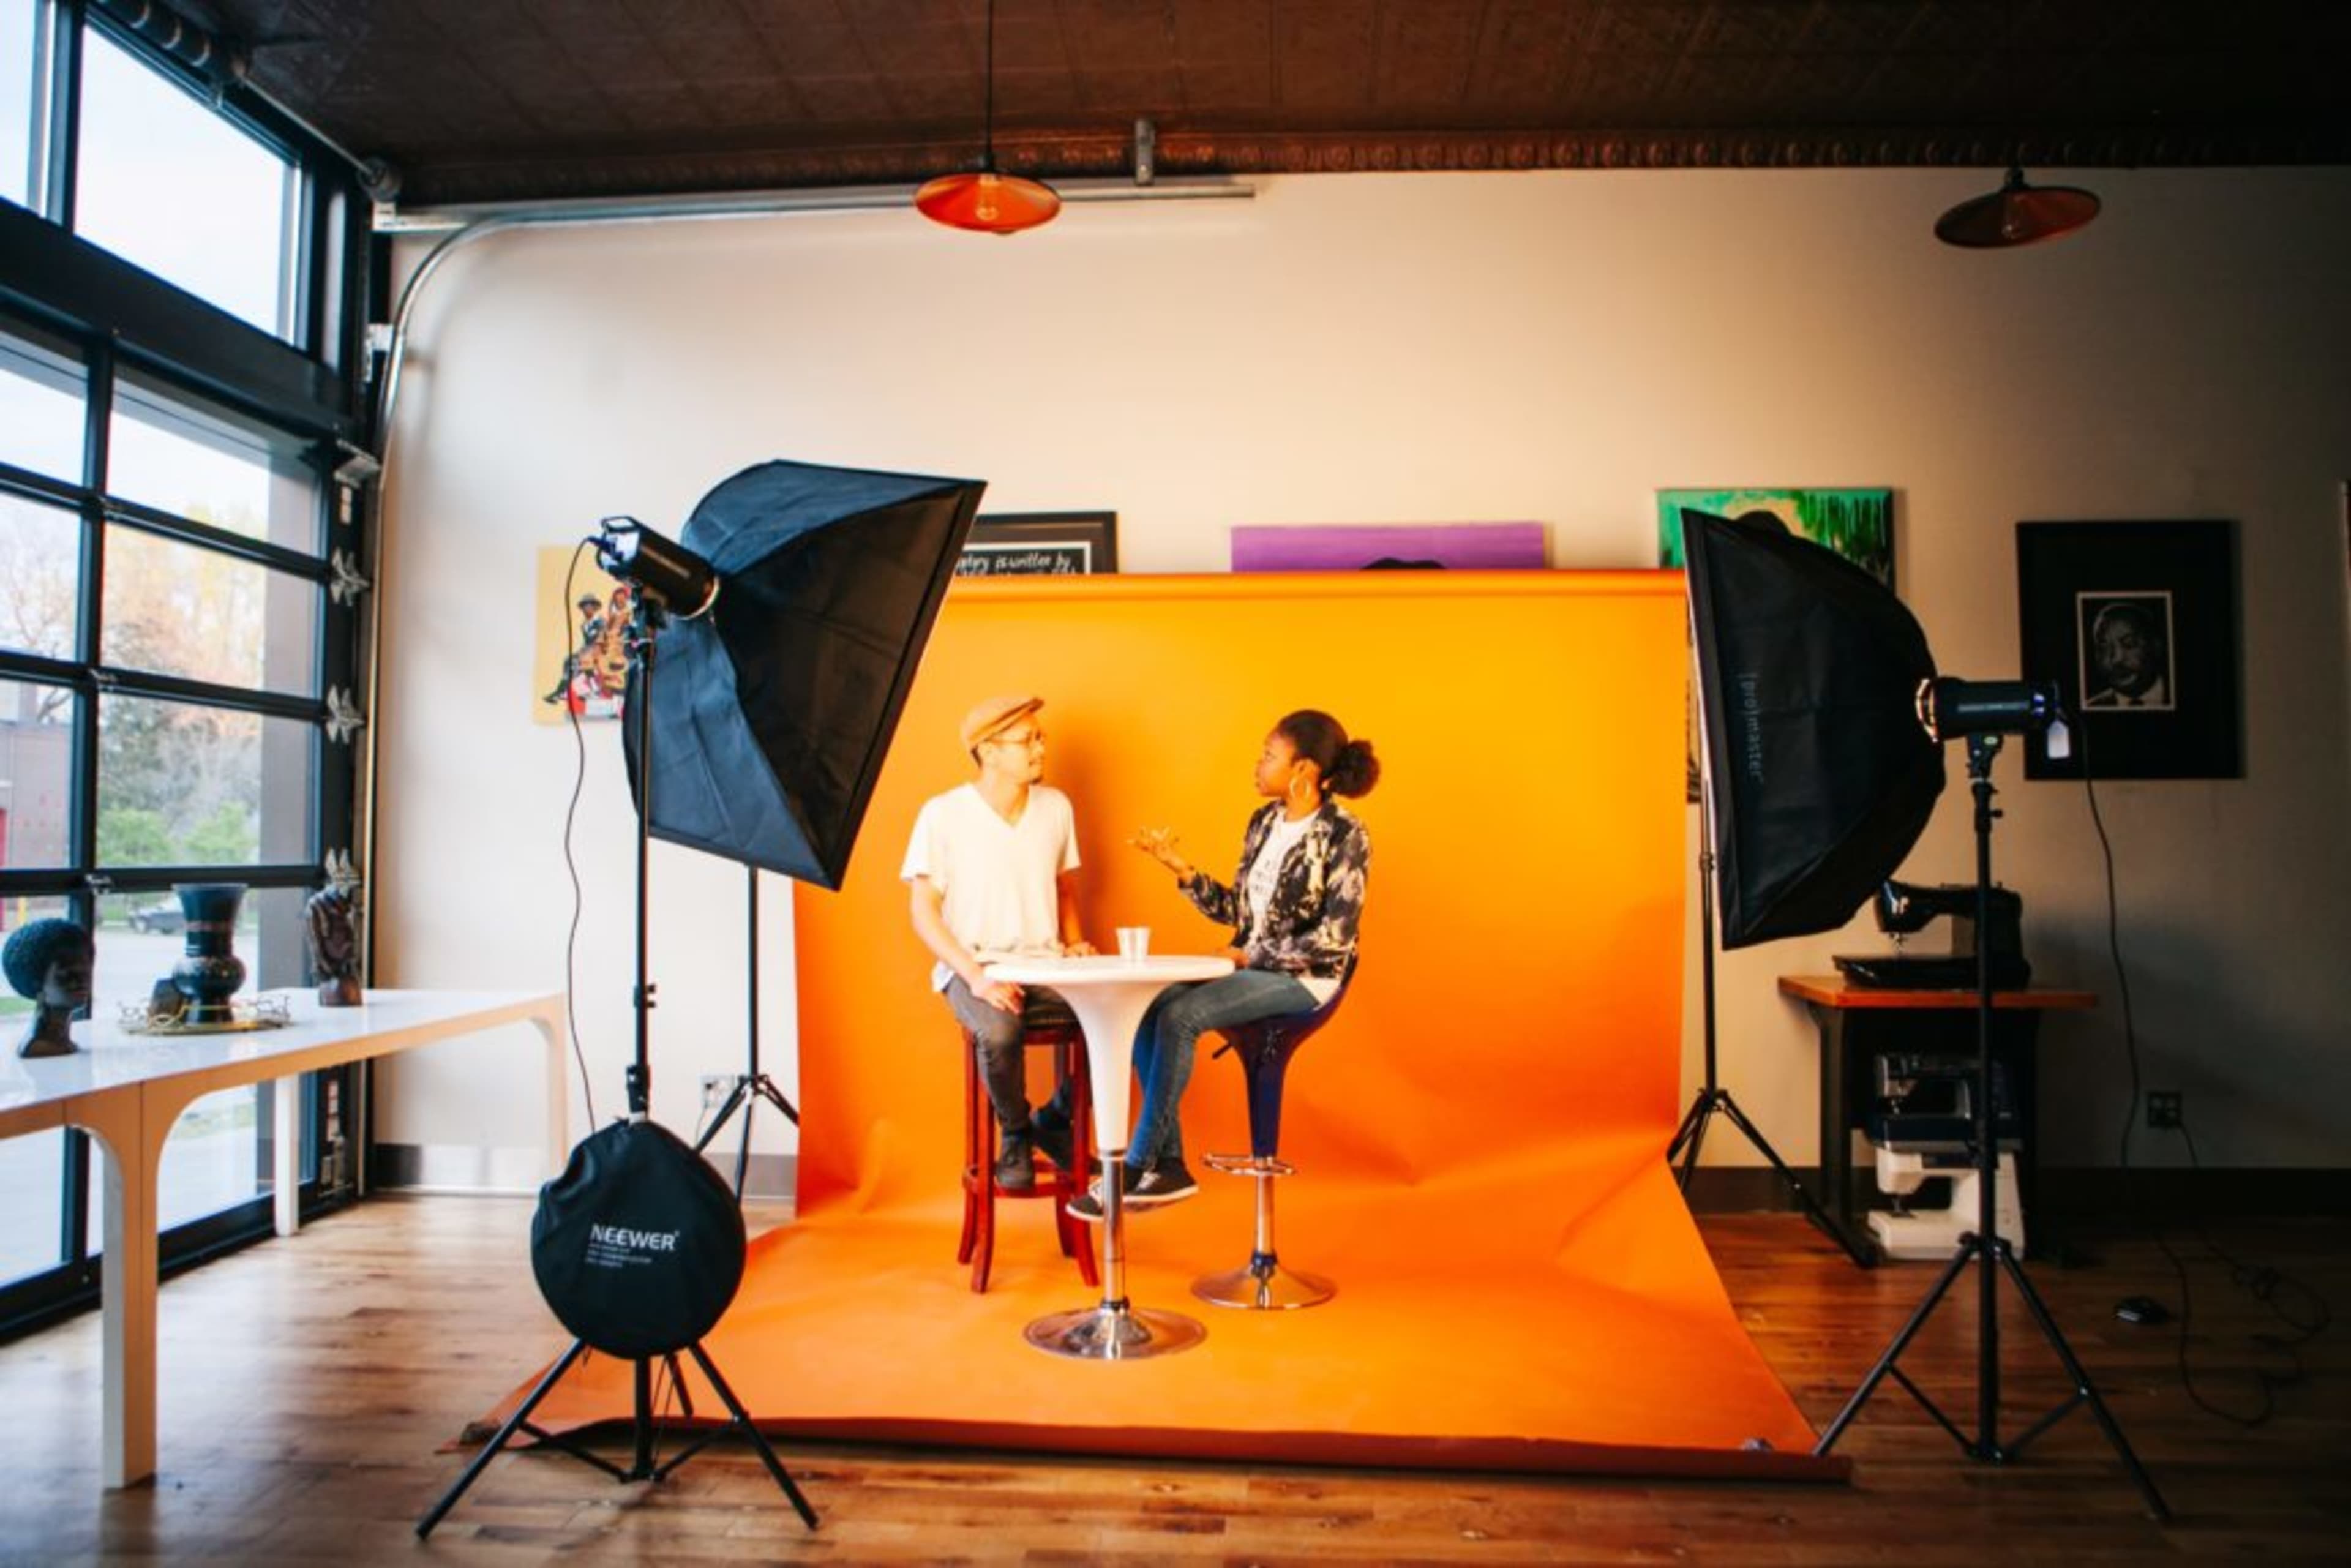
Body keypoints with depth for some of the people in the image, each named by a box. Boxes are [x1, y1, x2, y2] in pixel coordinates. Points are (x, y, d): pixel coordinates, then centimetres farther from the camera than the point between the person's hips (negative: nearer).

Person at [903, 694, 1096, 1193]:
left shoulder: (1056, 806, 7)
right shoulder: (943, 814, -7)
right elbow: (923, 910, -7)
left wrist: (1074, 942, 3)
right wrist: (975, 975, -20)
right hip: (973, 969, -4)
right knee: (999, 1031, -36)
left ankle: (1055, 1118, 6)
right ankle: (1015, 1135, -3)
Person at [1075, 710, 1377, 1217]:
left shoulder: (1344, 836, -12)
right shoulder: (1263, 822, 10)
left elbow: (1334, 938, -17)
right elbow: (1236, 910, 11)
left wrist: (1252, 956, -16)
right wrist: (1179, 866, 2)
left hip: (1303, 978, -7)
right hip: (1249, 965, 7)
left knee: (1179, 1016, -26)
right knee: (1147, 1008, -17)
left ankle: (1135, 1169, -15)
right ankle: (1169, 1166, -10)